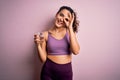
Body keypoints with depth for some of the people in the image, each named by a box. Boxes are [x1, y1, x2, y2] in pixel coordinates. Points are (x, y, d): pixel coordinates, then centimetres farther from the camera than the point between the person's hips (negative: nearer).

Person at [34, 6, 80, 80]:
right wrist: (38, 45, -19)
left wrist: (70, 28, -17)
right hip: (49, 71, -1)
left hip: (66, 72, 1)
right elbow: (44, 59, -3)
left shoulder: (70, 33, -2)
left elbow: (76, 51, -19)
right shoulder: (46, 34, -4)